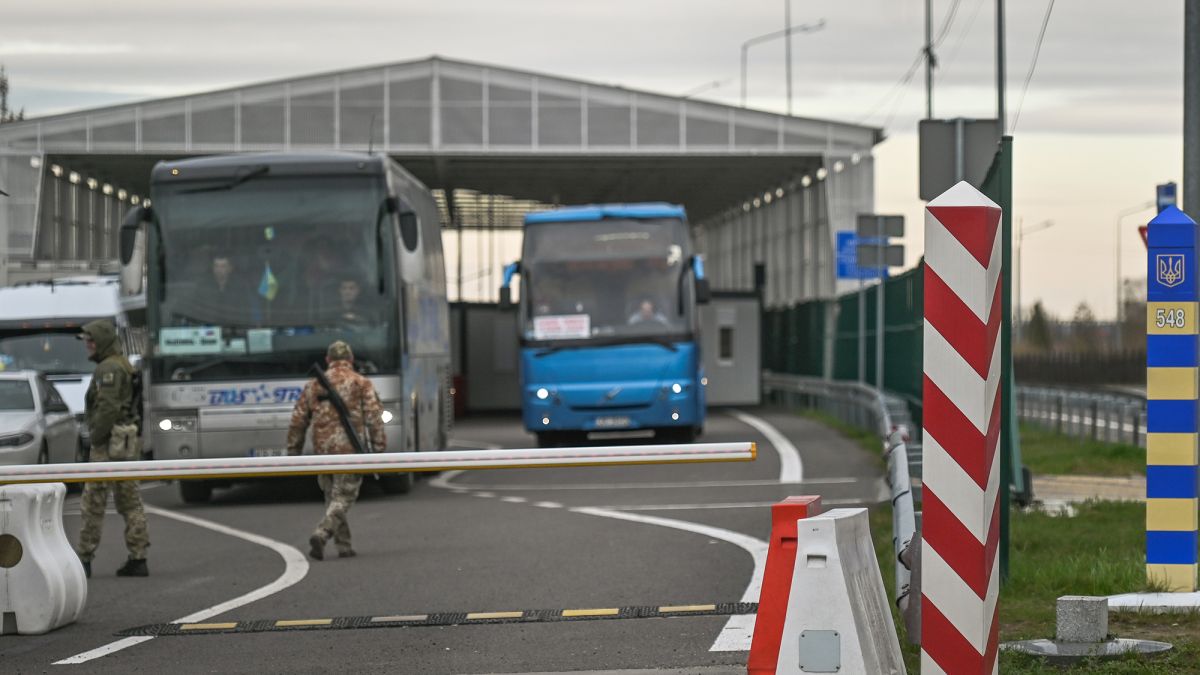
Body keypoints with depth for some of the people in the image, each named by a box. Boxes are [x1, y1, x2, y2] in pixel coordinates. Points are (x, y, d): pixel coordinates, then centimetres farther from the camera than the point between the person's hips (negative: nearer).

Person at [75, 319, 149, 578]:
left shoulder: (109, 368, -14)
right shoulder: (124, 366, 18)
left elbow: (108, 408, -23)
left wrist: (95, 438, -15)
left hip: (108, 444, -10)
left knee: (93, 501, -6)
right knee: (129, 501, 9)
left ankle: (84, 559, -4)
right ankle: (138, 559, 7)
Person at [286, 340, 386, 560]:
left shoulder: (313, 385, 10)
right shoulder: (362, 384, 1)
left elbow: (298, 421, 10)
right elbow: (374, 419, -5)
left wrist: (293, 451, 18)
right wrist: (380, 450, -2)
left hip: (322, 450, 3)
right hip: (349, 449, -3)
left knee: (332, 498, 16)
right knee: (343, 498, -2)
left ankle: (344, 544, 15)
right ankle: (321, 534, -22)